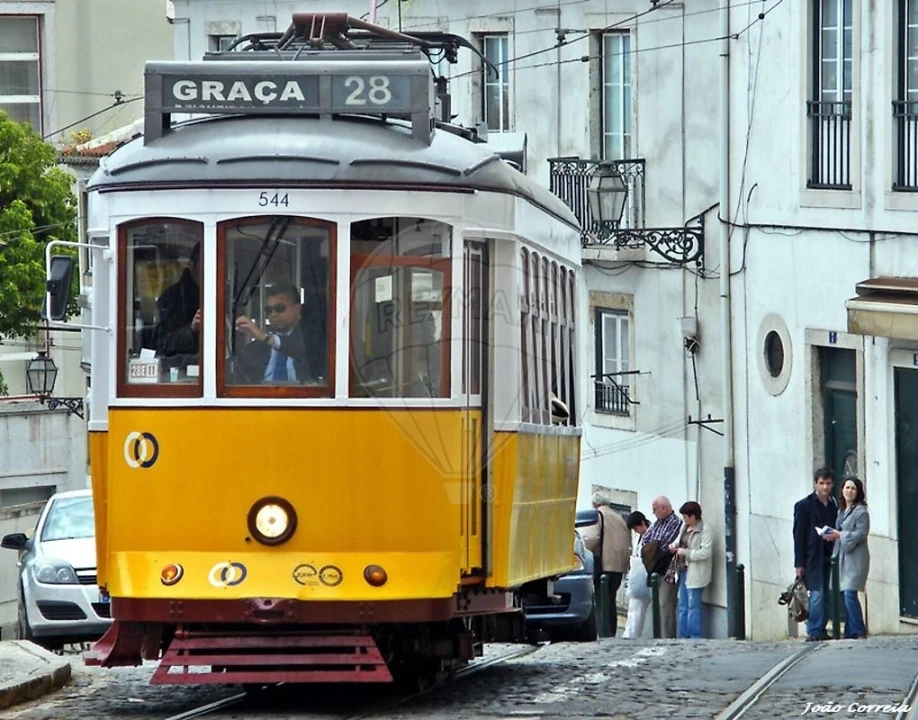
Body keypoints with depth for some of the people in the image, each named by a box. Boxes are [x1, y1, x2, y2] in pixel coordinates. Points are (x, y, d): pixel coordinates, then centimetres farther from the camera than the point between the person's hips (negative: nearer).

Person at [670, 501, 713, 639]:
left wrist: (686, 553, -19)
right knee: (683, 607, 13)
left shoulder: (705, 531, -15)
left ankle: (694, 637, -1)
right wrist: (675, 545, 7)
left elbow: (706, 553, -22)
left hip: (695, 574, -9)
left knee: (693, 607, -6)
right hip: (683, 571, 9)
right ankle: (683, 637, 20)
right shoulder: (685, 527, 12)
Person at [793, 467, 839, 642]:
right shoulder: (804, 506, -1)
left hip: (828, 557, 5)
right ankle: (814, 632, -11)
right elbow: (798, 535, -4)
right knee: (817, 594, -12)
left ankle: (820, 631, 6)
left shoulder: (834, 507, 13)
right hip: (812, 558, -5)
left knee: (825, 595, 3)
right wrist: (799, 563, -9)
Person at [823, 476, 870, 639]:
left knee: (849, 595, -15)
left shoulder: (861, 512, -5)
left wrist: (839, 535, -16)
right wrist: (831, 536, 4)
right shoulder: (841, 511, 18)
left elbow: (861, 534, -13)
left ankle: (859, 632, -11)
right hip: (841, 558, 8)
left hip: (855, 557, -8)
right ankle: (850, 632, 8)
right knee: (845, 596, 5)